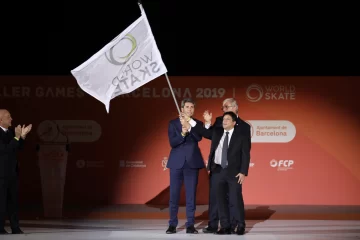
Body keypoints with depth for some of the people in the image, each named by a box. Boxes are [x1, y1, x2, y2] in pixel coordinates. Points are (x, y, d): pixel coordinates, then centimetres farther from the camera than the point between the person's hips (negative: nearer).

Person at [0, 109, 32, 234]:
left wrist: (22, 136, 0)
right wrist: (17, 137, -24)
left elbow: (18, 148, 14)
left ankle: (15, 227, 14)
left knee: (13, 200, 10)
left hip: (12, 171, 8)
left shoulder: (10, 131, 8)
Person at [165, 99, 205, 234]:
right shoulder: (173, 123, 5)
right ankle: (172, 224, 9)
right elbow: (172, 142, -6)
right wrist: (182, 134, -22)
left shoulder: (198, 124, 7)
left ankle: (190, 225, 6)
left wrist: (190, 126, -24)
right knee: (174, 195, 2)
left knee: (191, 195, 1)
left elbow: (199, 138, -12)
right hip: (177, 162, 0)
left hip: (192, 163, 0)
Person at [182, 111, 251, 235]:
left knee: (236, 199, -4)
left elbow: (245, 155, -4)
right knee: (220, 200, 5)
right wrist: (190, 122, 2)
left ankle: (240, 226, 7)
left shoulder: (241, 136, -2)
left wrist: (243, 172, -12)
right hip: (217, 171, 5)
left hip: (233, 172, -4)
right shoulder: (216, 132, 13)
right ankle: (225, 226, 11)